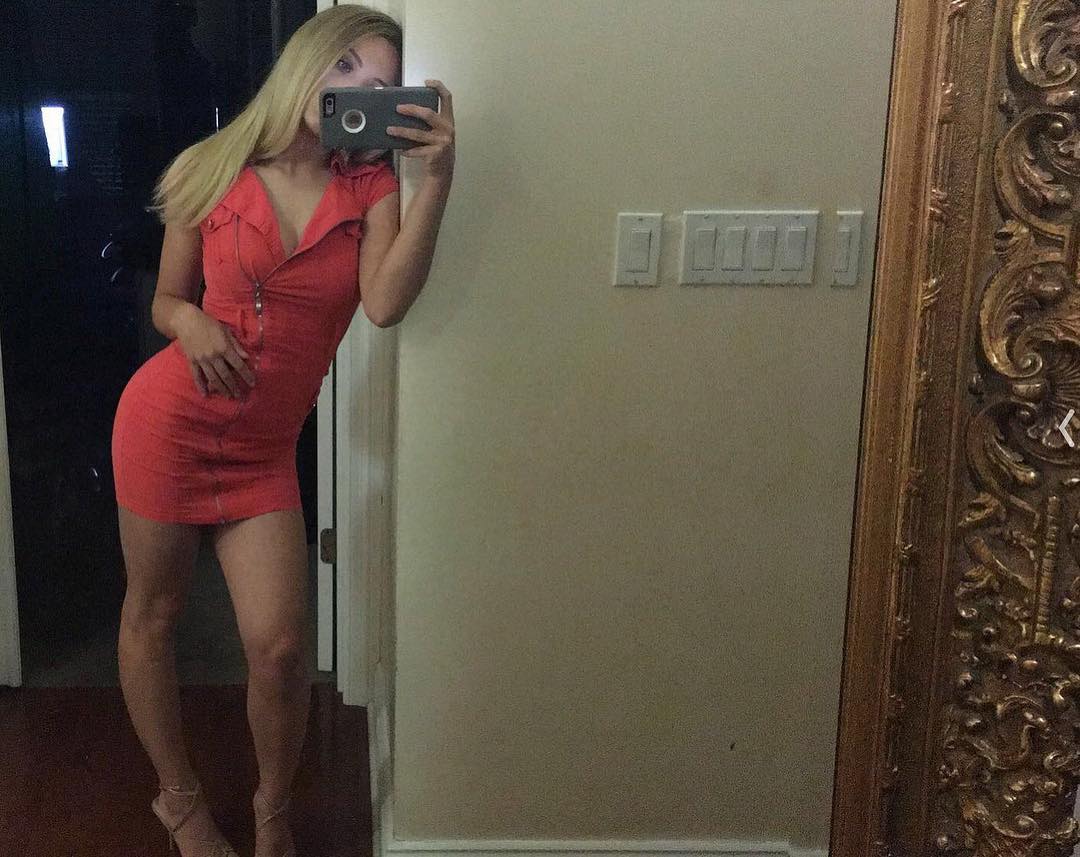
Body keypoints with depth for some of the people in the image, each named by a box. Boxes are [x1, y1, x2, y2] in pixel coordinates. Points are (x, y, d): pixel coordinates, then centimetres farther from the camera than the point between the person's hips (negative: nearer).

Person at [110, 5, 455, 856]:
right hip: (170, 419, -1)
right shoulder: (213, 173, -4)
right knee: (152, 614, 11)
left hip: (263, 450, 1)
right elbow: (167, 301, 7)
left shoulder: (372, 184, -2)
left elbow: (385, 302, -20)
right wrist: (189, 324, -16)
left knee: (280, 645, -5)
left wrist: (437, 179, -25)